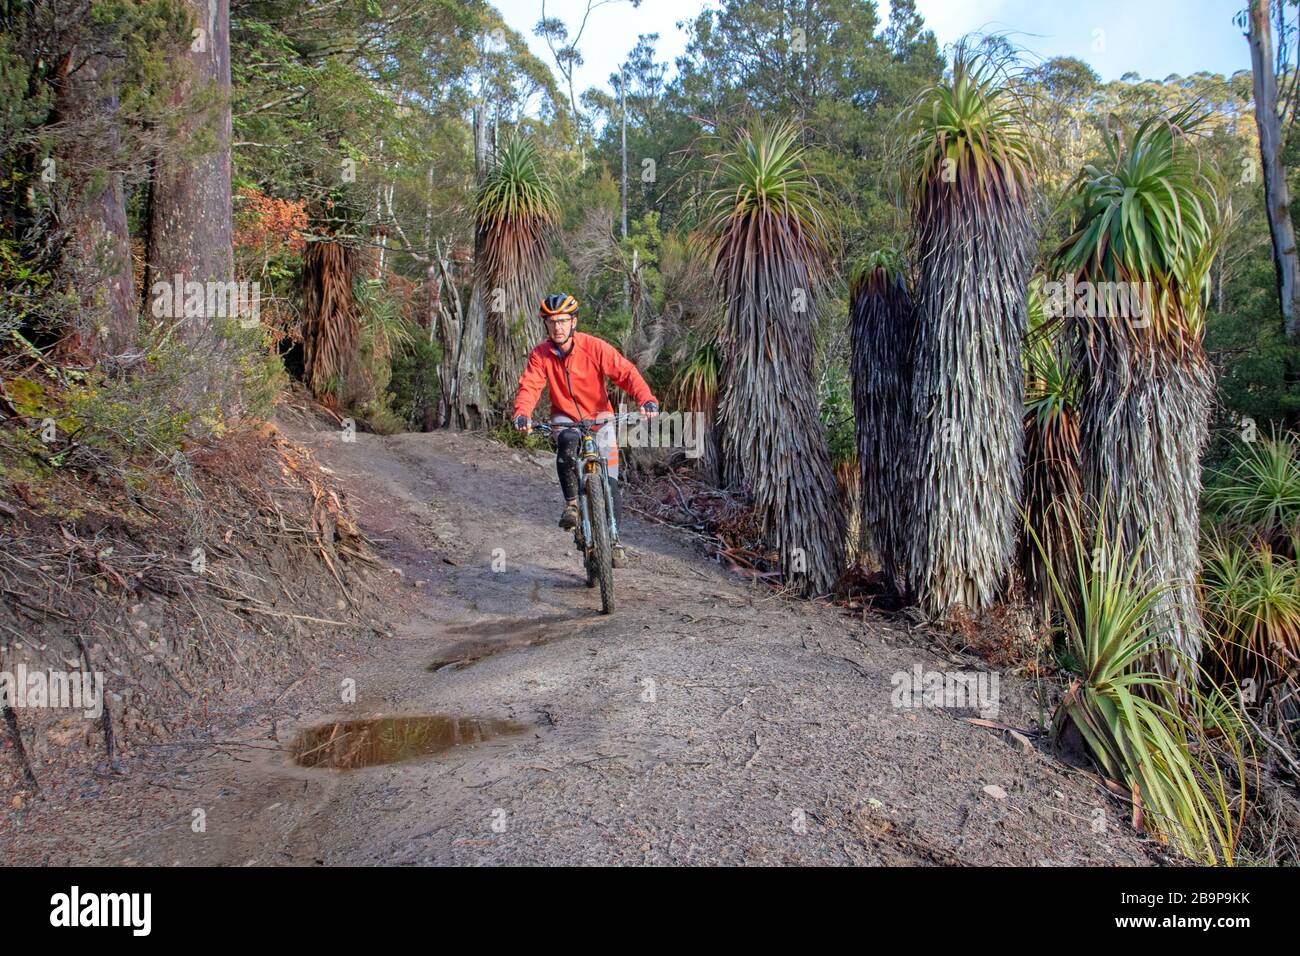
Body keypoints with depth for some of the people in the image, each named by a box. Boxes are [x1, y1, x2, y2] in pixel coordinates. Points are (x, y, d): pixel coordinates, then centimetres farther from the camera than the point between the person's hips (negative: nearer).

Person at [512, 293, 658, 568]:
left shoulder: (595, 347, -16)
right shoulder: (540, 354, -10)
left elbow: (626, 373, -21)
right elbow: (529, 386, -16)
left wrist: (647, 400, -38)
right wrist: (522, 414, -38)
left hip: (599, 417, 0)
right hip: (564, 418, 1)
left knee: (609, 480, -8)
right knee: (567, 443, -36)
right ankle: (571, 502, -18)